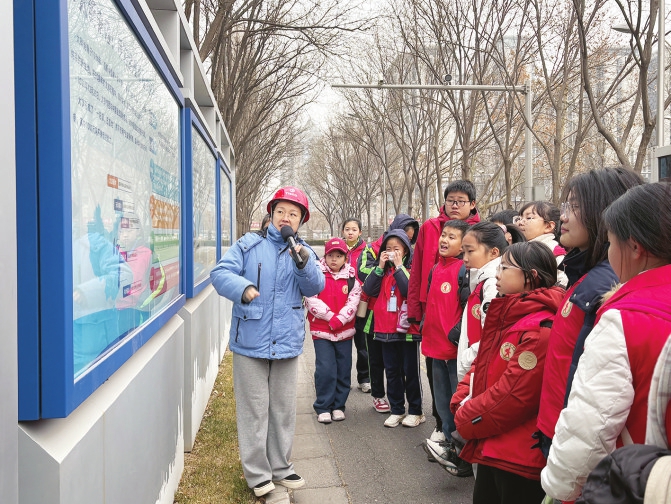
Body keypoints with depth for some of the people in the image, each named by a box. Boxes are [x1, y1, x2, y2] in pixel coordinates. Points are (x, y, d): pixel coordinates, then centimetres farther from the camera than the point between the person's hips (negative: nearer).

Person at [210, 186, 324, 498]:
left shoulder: (304, 252, 6)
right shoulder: (249, 245, -2)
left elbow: (314, 288, -6)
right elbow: (221, 273, -12)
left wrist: (304, 263, -24)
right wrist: (242, 287, -32)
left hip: (287, 342, 3)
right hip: (250, 342, -3)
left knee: (284, 409, 15)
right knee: (254, 410, 6)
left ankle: (280, 467, 31)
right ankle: (257, 472, 21)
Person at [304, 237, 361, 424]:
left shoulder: (351, 277, 4)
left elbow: (353, 302, -4)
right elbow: (312, 301, -9)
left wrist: (339, 319, -17)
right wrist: (330, 316, -15)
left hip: (345, 331, 2)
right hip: (321, 331, -2)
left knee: (343, 370, 7)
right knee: (325, 370, -5)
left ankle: (338, 406, 21)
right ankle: (323, 407, 8)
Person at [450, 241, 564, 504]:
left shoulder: (539, 330, -22)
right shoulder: (506, 317, 9)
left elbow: (513, 395, -24)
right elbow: (481, 364, 15)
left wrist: (466, 420, -11)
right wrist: (462, 402, -2)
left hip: (518, 459, -9)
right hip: (490, 448, 9)